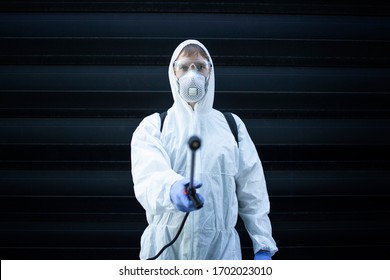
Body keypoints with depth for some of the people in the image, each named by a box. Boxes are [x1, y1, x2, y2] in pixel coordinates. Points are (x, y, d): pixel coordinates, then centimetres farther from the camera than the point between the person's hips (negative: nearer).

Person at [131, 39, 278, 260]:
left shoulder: (233, 125, 10)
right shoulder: (153, 126, 3)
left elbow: (252, 191, 7)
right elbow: (147, 178, -17)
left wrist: (263, 246, -1)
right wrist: (171, 189, -39)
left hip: (221, 247, 2)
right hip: (166, 246, -1)